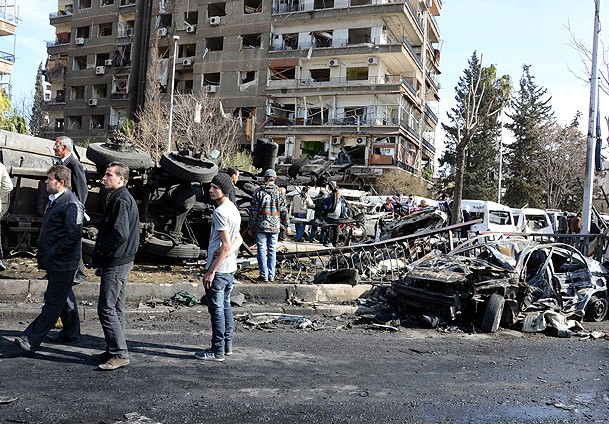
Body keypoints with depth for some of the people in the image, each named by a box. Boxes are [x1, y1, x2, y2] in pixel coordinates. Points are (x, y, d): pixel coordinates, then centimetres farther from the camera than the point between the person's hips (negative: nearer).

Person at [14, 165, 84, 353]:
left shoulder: (71, 204, -17)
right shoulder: (54, 201, 14)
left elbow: (74, 234, -25)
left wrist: (53, 253, -19)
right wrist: (42, 253, 15)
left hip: (63, 263, -10)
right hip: (54, 262, 10)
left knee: (53, 302, -4)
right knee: (64, 298, 18)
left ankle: (31, 340, -3)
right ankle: (71, 333, 30)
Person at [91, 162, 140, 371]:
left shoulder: (121, 200, -17)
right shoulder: (117, 199, 16)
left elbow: (120, 234, -26)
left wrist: (99, 251, -11)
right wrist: (101, 262, 18)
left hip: (116, 263, -10)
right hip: (120, 261, 10)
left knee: (106, 309, -5)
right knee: (116, 308, 15)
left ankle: (120, 354, 0)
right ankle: (114, 351, 25)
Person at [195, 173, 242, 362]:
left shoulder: (220, 212, -18)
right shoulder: (234, 209, 12)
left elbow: (226, 245, -22)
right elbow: (237, 239, 13)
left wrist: (211, 271, -18)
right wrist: (230, 251, -7)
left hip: (218, 269, -9)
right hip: (231, 267, 9)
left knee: (216, 309, -2)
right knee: (226, 306, 16)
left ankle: (217, 351, 5)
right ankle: (227, 345, 24)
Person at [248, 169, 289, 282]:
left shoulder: (258, 191, -3)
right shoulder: (279, 192, 2)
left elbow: (253, 210, -3)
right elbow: (284, 210, 2)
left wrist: (251, 226, 3)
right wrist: (287, 226, 9)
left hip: (261, 226, -2)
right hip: (275, 226, 2)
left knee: (262, 250, 4)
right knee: (272, 251, 9)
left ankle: (264, 275, 3)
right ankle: (271, 276, 11)